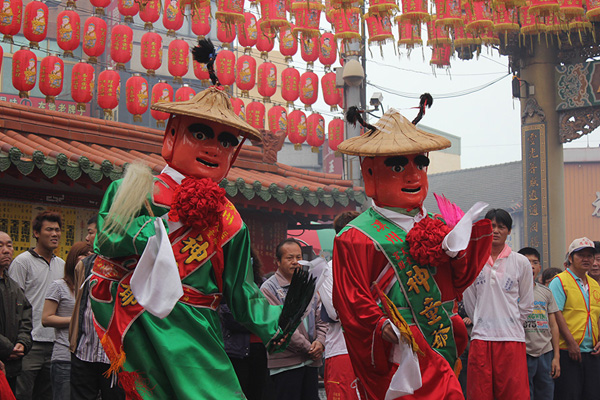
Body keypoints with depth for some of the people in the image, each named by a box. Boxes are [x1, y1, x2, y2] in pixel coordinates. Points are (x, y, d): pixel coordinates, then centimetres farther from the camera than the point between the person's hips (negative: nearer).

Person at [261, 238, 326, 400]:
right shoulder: (269, 288, -6)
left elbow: (321, 319, 15)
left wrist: (320, 342, -5)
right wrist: (308, 348, -12)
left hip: (311, 361, 7)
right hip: (285, 363, -6)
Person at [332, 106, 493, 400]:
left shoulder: (435, 227, 14)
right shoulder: (357, 237, -7)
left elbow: (457, 285, 13)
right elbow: (351, 301, -9)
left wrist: (456, 252, -4)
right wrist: (381, 327, -23)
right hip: (401, 354, -7)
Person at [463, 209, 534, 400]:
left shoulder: (521, 262, 4)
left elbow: (526, 305, 9)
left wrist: (511, 324, 9)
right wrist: (480, 322, 12)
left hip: (512, 338, -1)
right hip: (480, 337, 1)